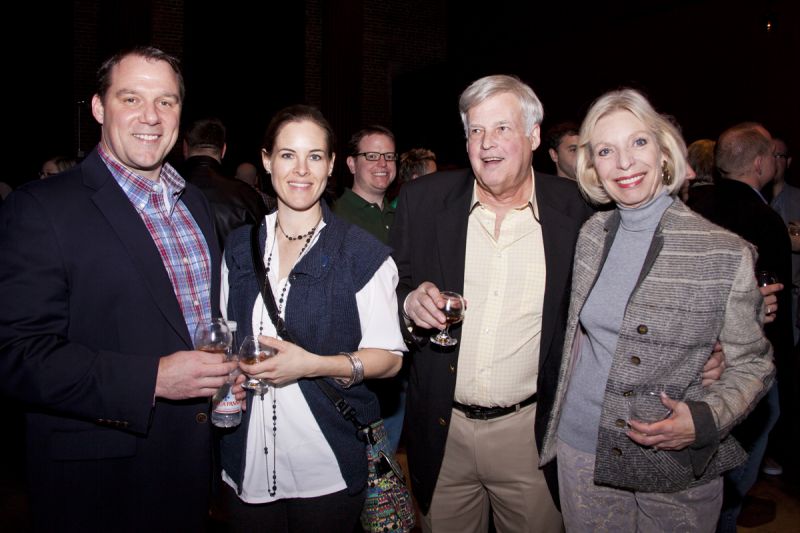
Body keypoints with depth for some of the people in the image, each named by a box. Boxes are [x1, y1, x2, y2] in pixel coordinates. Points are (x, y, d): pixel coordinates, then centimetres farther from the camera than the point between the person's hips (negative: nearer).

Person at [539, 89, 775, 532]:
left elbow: (753, 363, -4)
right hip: (581, 450, 3)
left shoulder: (726, 254, -13)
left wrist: (705, 419, -19)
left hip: (677, 468, -3)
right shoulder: (590, 235, -1)